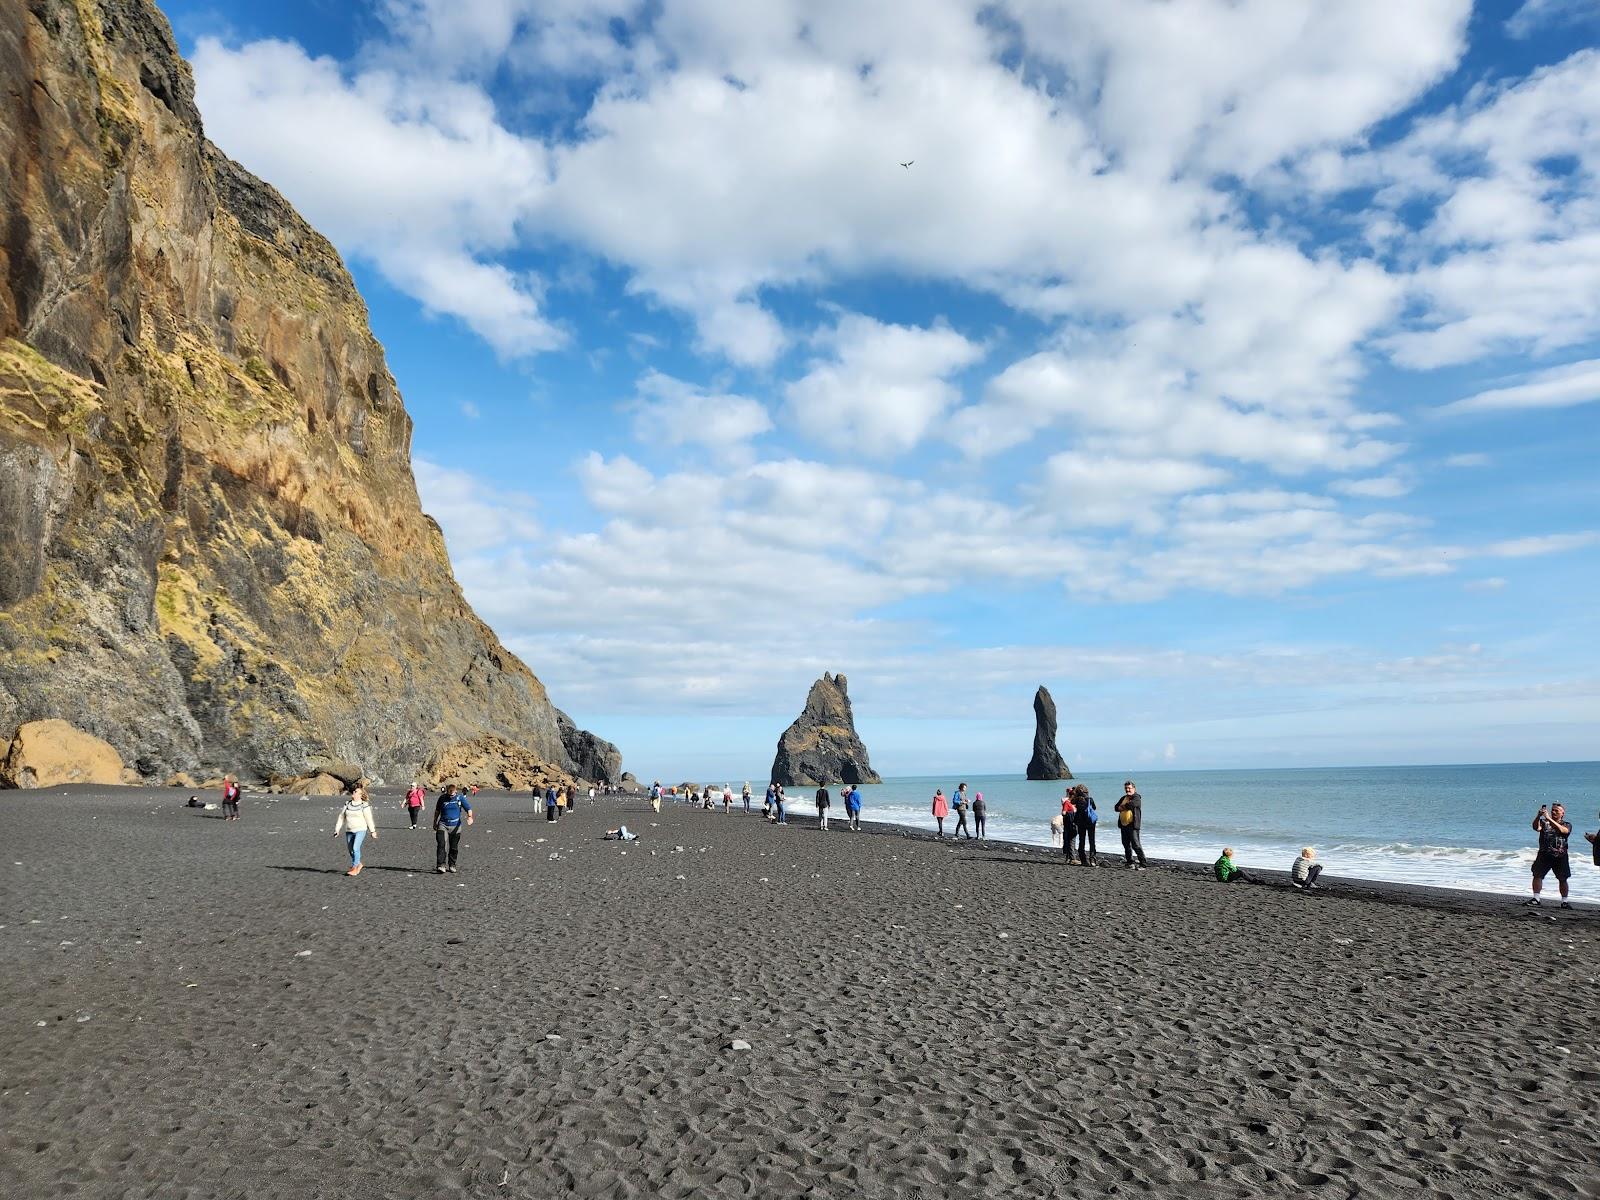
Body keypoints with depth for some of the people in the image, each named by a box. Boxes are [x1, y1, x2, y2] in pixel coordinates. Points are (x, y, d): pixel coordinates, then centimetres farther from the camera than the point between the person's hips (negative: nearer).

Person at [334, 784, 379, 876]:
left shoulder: (364, 805, -7)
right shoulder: (347, 804, 7)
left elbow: (369, 819, -4)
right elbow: (341, 817, 10)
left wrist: (372, 831, -2)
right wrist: (337, 829, 6)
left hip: (360, 830, -6)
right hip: (349, 831, 6)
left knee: (355, 848, -19)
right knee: (350, 850, 11)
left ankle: (354, 868, -11)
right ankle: (358, 864, 33)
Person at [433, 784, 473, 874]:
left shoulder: (460, 798, -1)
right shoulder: (442, 798, 1)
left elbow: (468, 808, -1)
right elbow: (437, 810, 15)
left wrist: (470, 817, -21)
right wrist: (435, 822, 18)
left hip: (456, 826, 1)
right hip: (443, 825, -1)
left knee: (454, 847, 6)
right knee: (442, 845, -16)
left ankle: (452, 865, 20)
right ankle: (441, 866, -20)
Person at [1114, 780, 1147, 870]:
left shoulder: (1137, 797, -5)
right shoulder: (1123, 798, 19)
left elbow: (1132, 804, -24)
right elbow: (1116, 807, 10)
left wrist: (1122, 806, -4)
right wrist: (1126, 807, -9)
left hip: (1132, 825, -8)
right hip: (1123, 825, 8)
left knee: (1135, 845, -12)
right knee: (1126, 845, 14)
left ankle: (1142, 864, -11)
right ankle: (1129, 862, 27)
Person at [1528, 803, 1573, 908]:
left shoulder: (1567, 824, 6)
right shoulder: (1544, 822, 9)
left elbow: (1562, 830, -17)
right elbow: (1536, 827, -11)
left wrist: (1549, 819, -25)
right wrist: (1538, 816, -27)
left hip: (1560, 856, -1)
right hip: (1544, 855, 1)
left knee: (1562, 879, 5)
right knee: (1537, 875, -8)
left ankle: (1564, 901, 17)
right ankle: (1536, 899, -3)